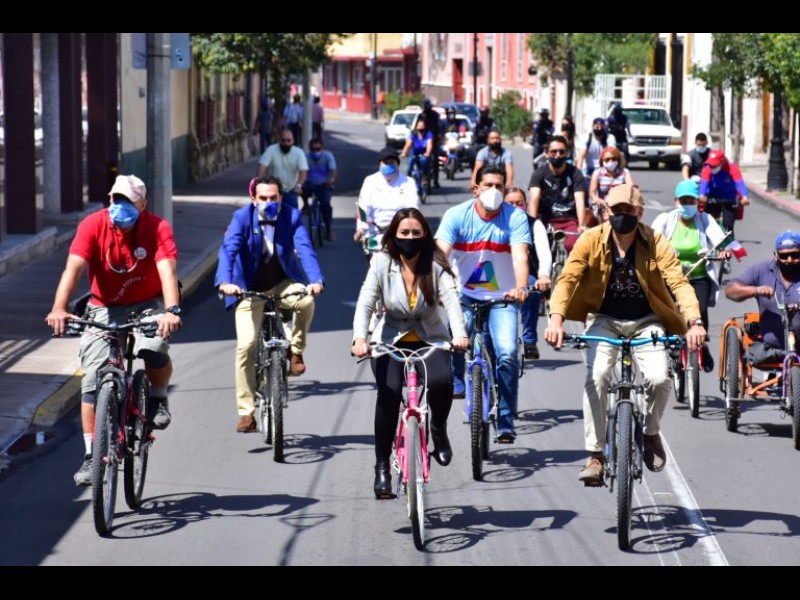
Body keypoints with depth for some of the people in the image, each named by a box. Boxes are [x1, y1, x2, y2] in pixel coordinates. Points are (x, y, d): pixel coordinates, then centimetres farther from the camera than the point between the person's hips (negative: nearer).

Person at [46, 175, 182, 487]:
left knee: (154, 350, -30)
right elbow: (74, 267, -29)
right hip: (105, 308, 1)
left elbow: (167, 270, -31)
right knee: (92, 379, -9)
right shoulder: (93, 225, -18)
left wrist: (172, 310, -50)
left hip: (148, 304, -1)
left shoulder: (158, 228, -18)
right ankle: (91, 455, -1)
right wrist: (59, 308, -46)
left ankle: (159, 398, 4)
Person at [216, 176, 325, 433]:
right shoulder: (242, 218, -15)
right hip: (250, 288, -1)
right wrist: (225, 282, -46)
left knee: (306, 300, -32)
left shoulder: (292, 216, -12)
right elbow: (228, 249, -28)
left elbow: (305, 249, -24)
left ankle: (295, 351, -5)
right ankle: (247, 412, -4)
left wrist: (316, 280, -42)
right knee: (246, 345, -12)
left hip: (283, 284, 1)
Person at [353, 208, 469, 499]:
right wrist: (360, 338, -36)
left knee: (441, 382, -30)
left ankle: (439, 431, 3)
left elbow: (451, 299, -22)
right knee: (389, 392, -24)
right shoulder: (382, 263, -9)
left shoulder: (435, 265, -9)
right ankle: (382, 466, -11)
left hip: (430, 340, 0)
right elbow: (365, 302, -17)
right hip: (391, 340, 0)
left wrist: (460, 333, -41)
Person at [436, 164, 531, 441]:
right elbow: (440, 253, -20)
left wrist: (520, 287, -43)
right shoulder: (457, 215, -9)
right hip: (464, 295, 1)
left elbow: (519, 256, -23)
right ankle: (456, 379, 14)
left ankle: (506, 421, -5)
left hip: (502, 298, -1)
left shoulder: (515, 218, -10)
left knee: (507, 353, -17)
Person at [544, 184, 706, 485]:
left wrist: (694, 322, -38)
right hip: (604, 319, 0)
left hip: (646, 321, 0)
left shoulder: (655, 243, -13)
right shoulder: (592, 240, -13)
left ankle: (651, 433, 10)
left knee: (659, 378, -22)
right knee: (596, 378, -23)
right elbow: (568, 278, -20)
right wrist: (556, 319, -37)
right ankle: (595, 455, -13)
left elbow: (679, 282, -22)